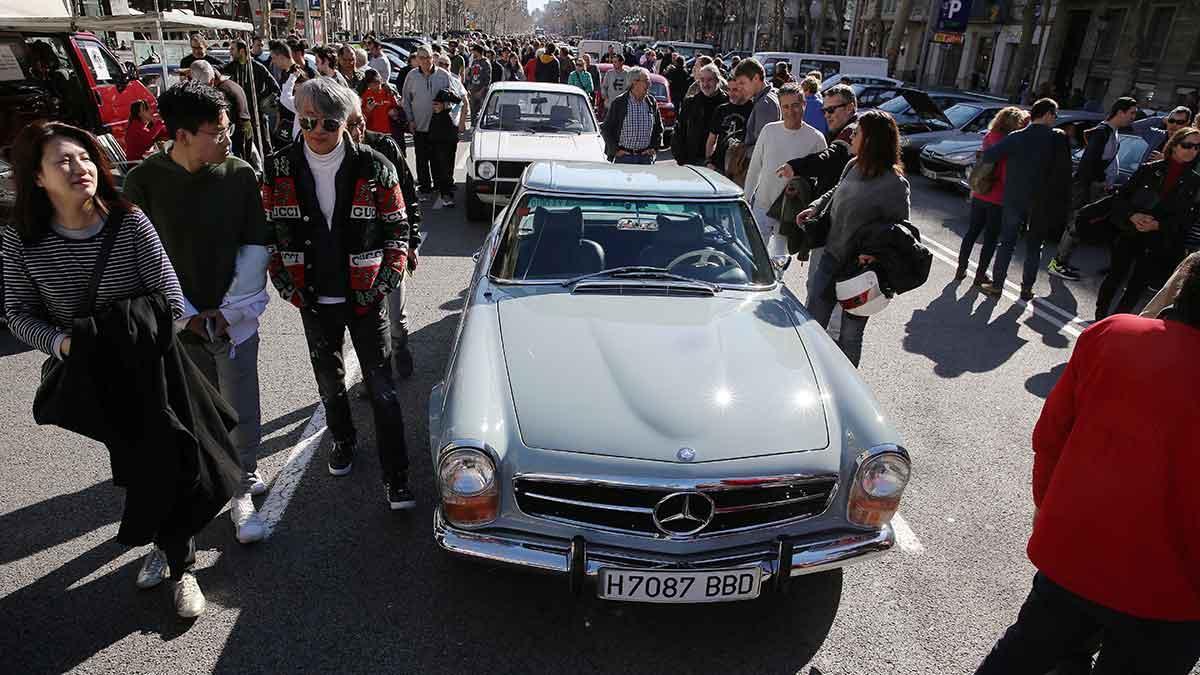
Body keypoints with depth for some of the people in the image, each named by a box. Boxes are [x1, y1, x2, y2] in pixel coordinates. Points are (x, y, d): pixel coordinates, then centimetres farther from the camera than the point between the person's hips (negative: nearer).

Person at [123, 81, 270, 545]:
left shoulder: (240, 176, -4)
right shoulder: (144, 181, -6)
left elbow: (254, 248, -2)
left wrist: (229, 310, -10)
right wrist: (188, 316, -11)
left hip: (235, 319, 0)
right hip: (179, 323, 0)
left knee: (242, 414, 3)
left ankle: (242, 490, 21)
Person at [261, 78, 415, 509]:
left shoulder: (373, 168, -8)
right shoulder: (280, 169, -2)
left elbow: (397, 228, -1)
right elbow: (269, 230, 7)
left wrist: (386, 280, -10)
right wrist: (283, 282, -3)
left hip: (364, 299, -3)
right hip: (313, 300, 3)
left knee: (382, 389, -1)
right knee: (329, 381, 20)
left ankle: (396, 477, 9)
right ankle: (343, 440, 46)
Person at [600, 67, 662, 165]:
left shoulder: (651, 102, 7)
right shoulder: (619, 103, -5)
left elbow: (658, 128, 17)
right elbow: (606, 129, -1)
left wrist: (654, 147, 6)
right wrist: (615, 150, -6)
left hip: (646, 157, 3)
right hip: (623, 157, -3)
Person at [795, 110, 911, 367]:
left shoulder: (894, 184, -19)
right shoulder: (854, 166, 1)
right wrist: (814, 208, 6)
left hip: (860, 268, -6)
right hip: (832, 256, 6)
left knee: (849, 336, 9)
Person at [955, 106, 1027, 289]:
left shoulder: (989, 137, 2)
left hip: (979, 195, 6)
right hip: (998, 199, -6)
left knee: (972, 232, 17)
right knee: (991, 237, 7)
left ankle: (961, 269, 21)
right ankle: (980, 275, 12)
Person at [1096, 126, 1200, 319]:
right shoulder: (1149, 169, -2)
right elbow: (1120, 197, -1)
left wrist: (1158, 225, -18)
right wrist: (1133, 216, -18)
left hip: (1158, 244, 1)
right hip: (1129, 235, 0)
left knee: (1137, 286, 5)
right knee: (1115, 276, 10)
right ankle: (1100, 317, 26)